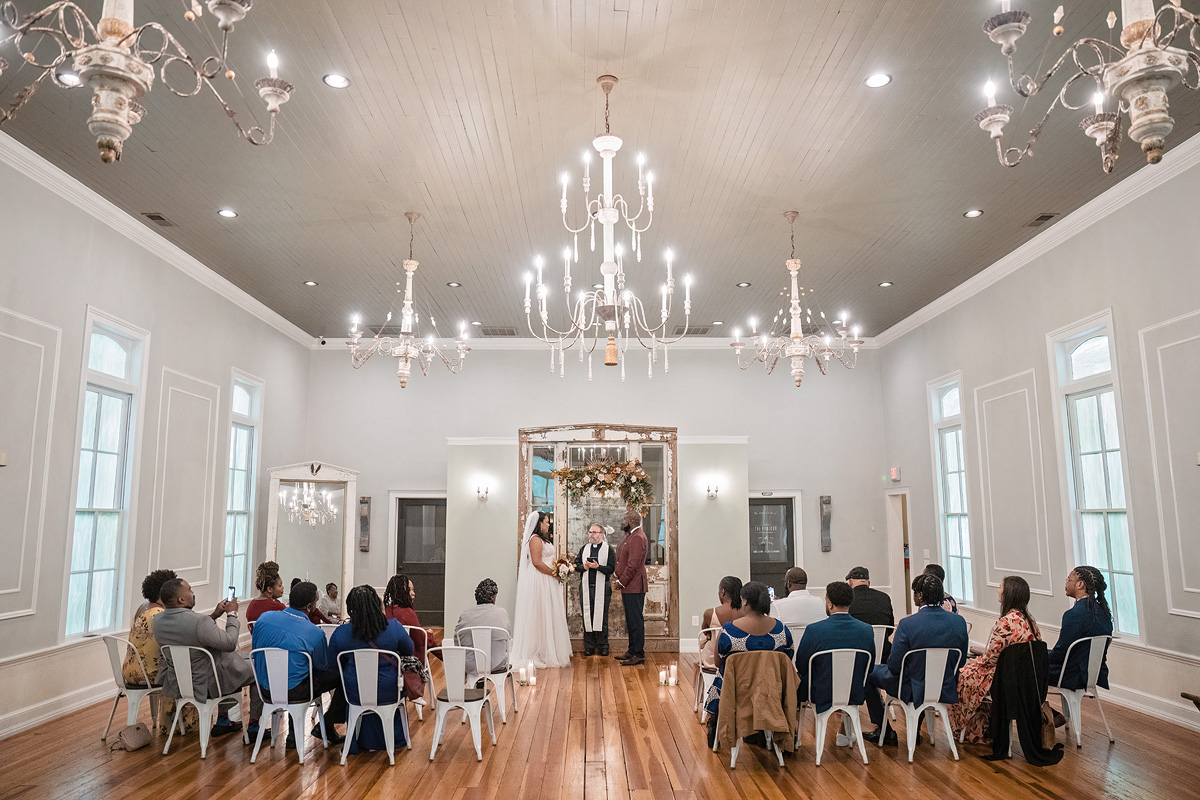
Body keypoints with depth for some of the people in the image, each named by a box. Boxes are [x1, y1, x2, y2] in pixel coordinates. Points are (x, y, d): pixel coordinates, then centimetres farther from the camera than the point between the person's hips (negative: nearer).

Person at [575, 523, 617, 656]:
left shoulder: (609, 550, 2)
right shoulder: (584, 549, 15)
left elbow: (611, 569, -6)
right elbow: (576, 565, 12)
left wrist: (597, 566, -17)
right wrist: (584, 567, -7)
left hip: (602, 588, -3)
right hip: (586, 587, 3)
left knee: (601, 617, -1)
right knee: (587, 617, 4)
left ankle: (602, 646, 8)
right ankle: (589, 646, 10)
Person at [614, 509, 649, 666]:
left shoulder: (638, 537, -17)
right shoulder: (631, 535, 16)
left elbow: (633, 565, -22)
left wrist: (621, 582, -16)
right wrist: (620, 580, 12)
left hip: (634, 586, -11)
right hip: (629, 586, 11)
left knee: (636, 620, -5)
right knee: (631, 620, 16)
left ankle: (639, 655, -1)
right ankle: (632, 651, 24)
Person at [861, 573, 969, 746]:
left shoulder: (907, 624, -24)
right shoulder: (959, 621, -10)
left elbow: (894, 666, -17)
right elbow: (960, 662, 3)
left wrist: (894, 643, 2)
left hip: (913, 691, -5)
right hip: (947, 691, 5)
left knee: (870, 672, 19)